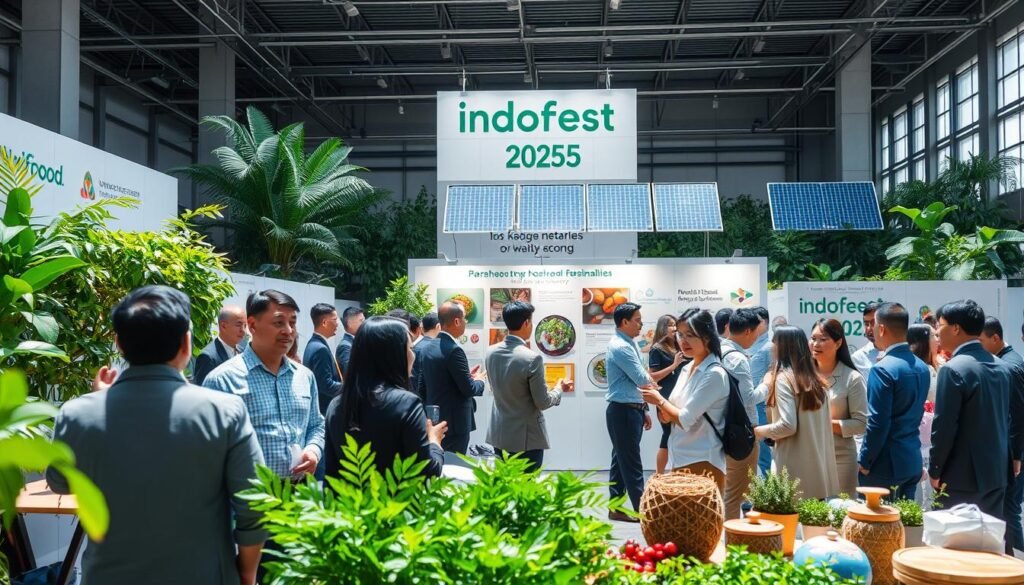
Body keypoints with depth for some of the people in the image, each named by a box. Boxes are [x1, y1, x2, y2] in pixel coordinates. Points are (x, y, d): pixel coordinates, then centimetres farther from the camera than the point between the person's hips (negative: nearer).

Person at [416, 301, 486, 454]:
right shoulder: (454, 350, -19)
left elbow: (422, 388, 12)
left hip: (434, 421, 8)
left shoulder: (427, 349, 7)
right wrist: (479, 381, 3)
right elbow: (468, 389, -16)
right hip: (454, 422, -8)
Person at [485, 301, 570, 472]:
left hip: (499, 434, 6)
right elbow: (543, 403, -14)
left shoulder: (490, 352, -1)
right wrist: (559, 389, 5)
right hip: (526, 438, -6)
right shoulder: (532, 358, -21)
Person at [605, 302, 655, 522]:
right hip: (622, 412, -10)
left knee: (621, 460, 13)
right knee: (631, 462, -3)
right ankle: (641, 509, 3)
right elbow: (642, 379, -18)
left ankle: (616, 508, 19)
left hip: (632, 410, 10)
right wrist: (654, 384, 4)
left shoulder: (630, 344, 13)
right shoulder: (620, 347, -18)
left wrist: (644, 409, 19)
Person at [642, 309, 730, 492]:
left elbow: (686, 419, -20)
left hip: (703, 464, -8)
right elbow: (669, 417, 11)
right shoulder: (686, 370, 9)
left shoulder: (714, 374, -16)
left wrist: (659, 400, -5)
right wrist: (663, 409, -10)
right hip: (681, 460, 8)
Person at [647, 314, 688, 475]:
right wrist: (674, 365, -17)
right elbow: (652, 377, -14)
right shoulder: (657, 349, -7)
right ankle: (659, 476, 5)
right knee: (668, 437, -4)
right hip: (665, 400, -7)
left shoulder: (677, 347, 11)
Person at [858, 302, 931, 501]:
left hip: (886, 463, -8)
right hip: (913, 461, 8)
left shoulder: (882, 369, -17)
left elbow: (877, 423, -18)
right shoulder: (922, 367, 8)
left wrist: (864, 462, -9)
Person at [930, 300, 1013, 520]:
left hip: (963, 476, -8)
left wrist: (935, 471, -7)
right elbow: (1006, 418, 14)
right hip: (997, 472, 8)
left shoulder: (953, 369, -17)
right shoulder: (1002, 367, 8)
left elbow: (944, 426, -17)